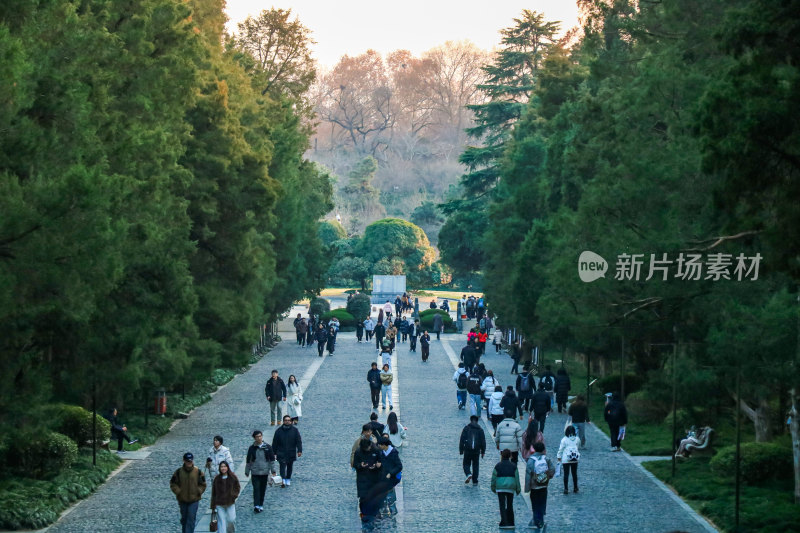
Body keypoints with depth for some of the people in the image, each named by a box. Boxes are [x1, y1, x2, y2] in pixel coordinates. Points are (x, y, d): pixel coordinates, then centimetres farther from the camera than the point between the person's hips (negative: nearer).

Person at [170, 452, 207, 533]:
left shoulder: (198, 472, -3)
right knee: (184, 519, 14)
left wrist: (198, 492, -9)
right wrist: (178, 492, -10)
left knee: (191, 519, -10)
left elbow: (203, 484, 6)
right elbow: (173, 484, 4)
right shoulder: (179, 472, -2)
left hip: (194, 500, -2)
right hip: (182, 500, 2)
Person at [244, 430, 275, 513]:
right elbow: (248, 461, 7)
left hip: (265, 472, 1)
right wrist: (247, 471, 9)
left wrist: (273, 470, 3)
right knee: (256, 489, -10)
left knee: (263, 489, 8)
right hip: (255, 472, -1)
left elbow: (272, 459, 6)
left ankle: (261, 505, 20)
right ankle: (256, 506, -13)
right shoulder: (252, 448, 0)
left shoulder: (268, 447, 1)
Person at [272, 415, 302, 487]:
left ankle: (288, 479, 28)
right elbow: (275, 442, 5)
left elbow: (298, 441, 2)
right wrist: (274, 453, 3)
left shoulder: (294, 430, 1)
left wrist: (299, 451, -6)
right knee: (282, 466, -13)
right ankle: (283, 480, -21)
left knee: (290, 466, 12)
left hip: (291, 453, 1)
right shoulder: (279, 431, 0)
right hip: (281, 453, -1)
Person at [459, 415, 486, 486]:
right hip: (476, 451, 2)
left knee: (466, 464, 10)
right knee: (475, 465, 11)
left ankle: (468, 474, -18)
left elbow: (462, 440, -1)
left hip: (468, 450, -2)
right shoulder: (480, 429, 6)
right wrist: (483, 451, 11)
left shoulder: (466, 428, 1)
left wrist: (461, 450, 4)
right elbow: (483, 441, 5)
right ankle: (475, 481, 9)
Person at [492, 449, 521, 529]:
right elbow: (517, 478, 4)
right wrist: (518, 489, 11)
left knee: (502, 506, -2)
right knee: (510, 506, 14)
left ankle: (504, 523, -13)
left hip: (500, 488, -2)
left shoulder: (498, 466, 0)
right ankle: (511, 523, 16)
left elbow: (494, 478, 3)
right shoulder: (513, 466, 5)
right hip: (511, 488, 2)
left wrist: (493, 488, 15)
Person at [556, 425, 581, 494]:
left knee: (566, 474, 0)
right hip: (575, 459, 3)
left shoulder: (564, 439, -10)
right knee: (574, 473, 14)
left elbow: (561, 449, -4)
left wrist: (559, 457, 10)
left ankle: (566, 489, -3)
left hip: (566, 460, -3)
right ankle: (575, 488, 21)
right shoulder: (577, 439, 1)